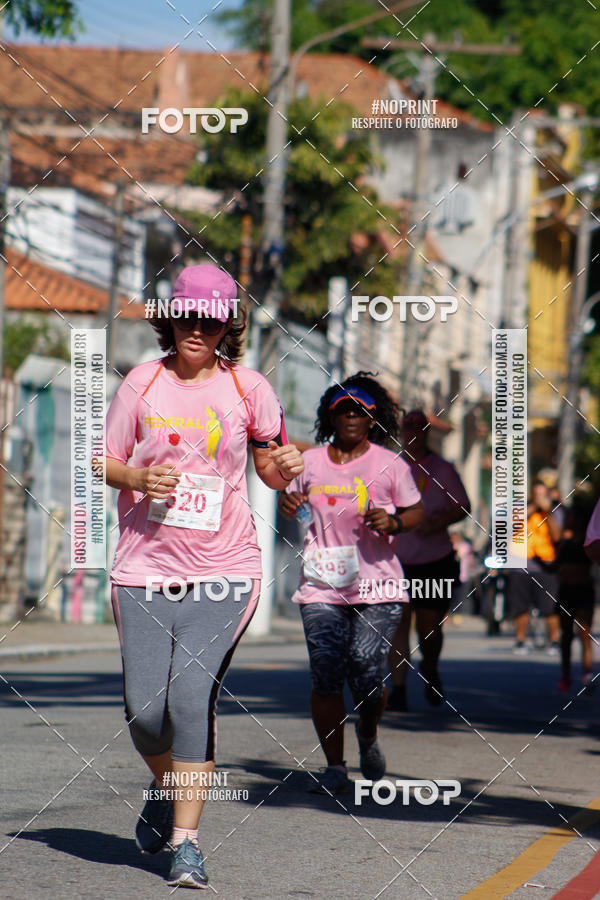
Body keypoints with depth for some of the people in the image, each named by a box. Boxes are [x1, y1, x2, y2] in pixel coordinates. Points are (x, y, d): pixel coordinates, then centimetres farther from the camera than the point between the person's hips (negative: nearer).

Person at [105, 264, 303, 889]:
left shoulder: (248, 389, 3)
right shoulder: (142, 383, 4)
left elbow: (268, 464, 12)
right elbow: (105, 461, 9)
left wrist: (285, 468, -11)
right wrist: (137, 477, -12)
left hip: (224, 568, -1)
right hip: (145, 565, 1)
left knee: (192, 695, -17)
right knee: (144, 708, -2)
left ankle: (185, 840, -11)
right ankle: (165, 788, 32)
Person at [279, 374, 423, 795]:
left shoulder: (389, 463, 5)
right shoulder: (310, 462, 12)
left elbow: (416, 512, 9)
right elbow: (295, 504, 25)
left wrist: (392, 522, -12)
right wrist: (288, 504, 1)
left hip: (377, 587, -2)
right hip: (322, 585, 2)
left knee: (367, 674, -10)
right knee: (326, 676, -7)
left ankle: (368, 736, 21)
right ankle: (334, 767, 2)